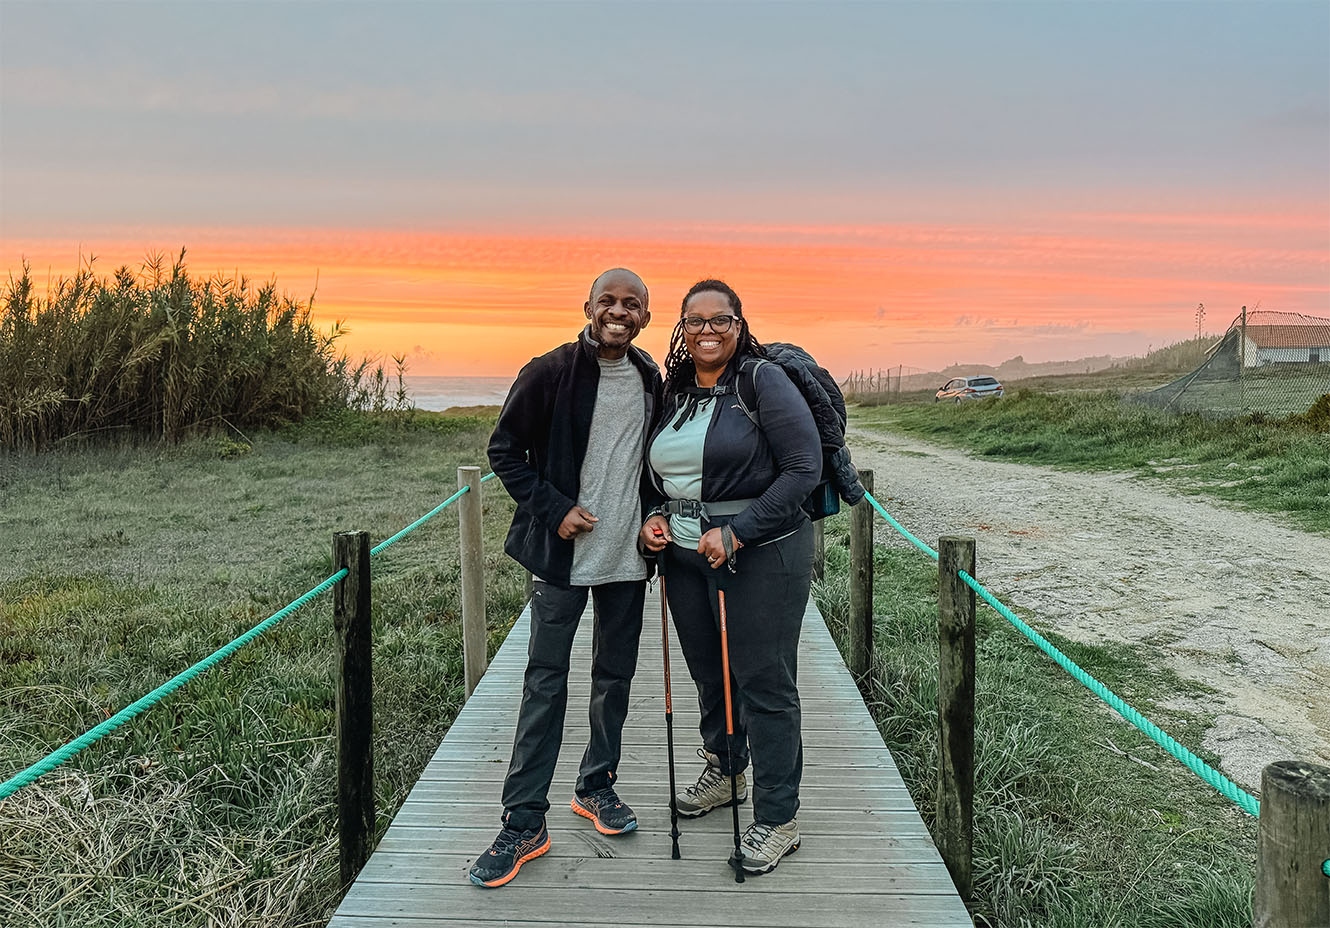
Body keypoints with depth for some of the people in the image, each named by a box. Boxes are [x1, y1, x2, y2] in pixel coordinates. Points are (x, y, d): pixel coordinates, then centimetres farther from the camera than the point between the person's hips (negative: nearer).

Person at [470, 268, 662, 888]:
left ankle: (596, 786, 33)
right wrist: (554, 509, -13)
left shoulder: (651, 381, 5)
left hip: (627, 553, 5)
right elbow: (505, 450, -4)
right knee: (545, 680, -1)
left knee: (615, 675, 14)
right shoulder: (551, 372, -9)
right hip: (562, 554, -4)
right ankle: (524, 823, 8)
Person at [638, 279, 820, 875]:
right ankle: (722, 772, 43)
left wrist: (737, 532, -20)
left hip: (761, 552, -6)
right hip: (684, 554, 6)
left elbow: (804, 468, -15)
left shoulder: (764, 381, -9)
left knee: (765, 681, 1)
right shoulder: (673, 391, 11)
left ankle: (777, 819, 16)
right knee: (708, 671, 19)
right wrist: (654, 517, 1)